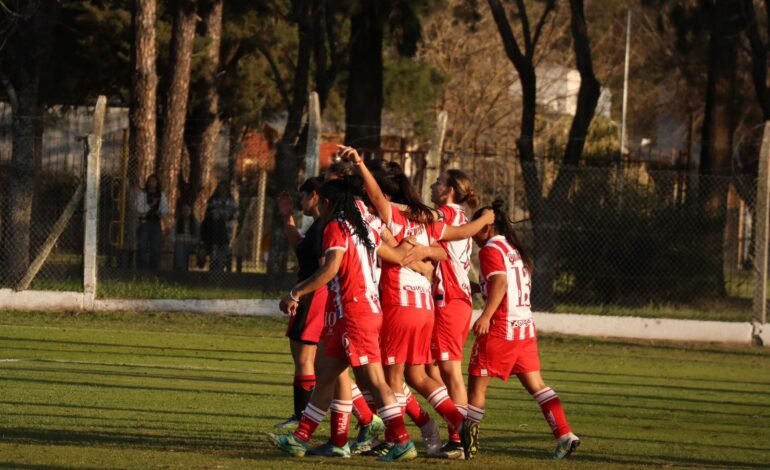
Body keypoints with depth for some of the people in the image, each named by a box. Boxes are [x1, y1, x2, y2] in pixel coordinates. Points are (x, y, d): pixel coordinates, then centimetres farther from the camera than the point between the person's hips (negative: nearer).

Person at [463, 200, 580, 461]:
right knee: (535, 383, 7)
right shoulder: (516, 250, 18)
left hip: (501, 326, -8)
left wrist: (486, 316, -29)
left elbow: (500, 282, -21)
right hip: (525, 324, 8)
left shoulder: (491, 249, -7)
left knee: (477, 381, 0)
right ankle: (564, 435, -2)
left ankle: (469, 439, -2)